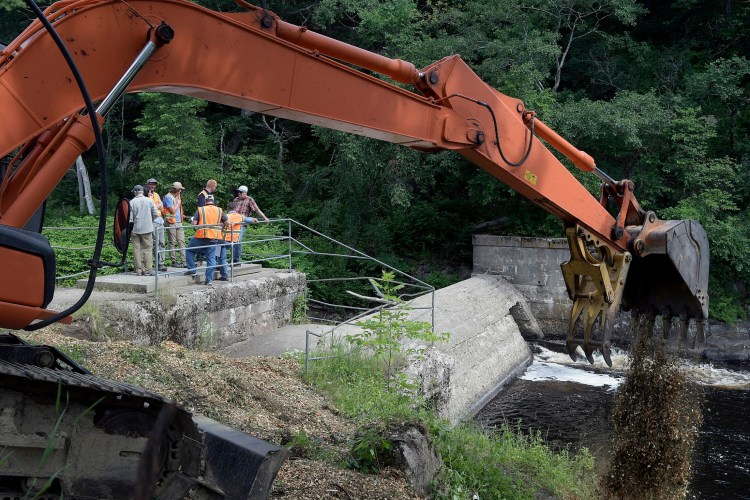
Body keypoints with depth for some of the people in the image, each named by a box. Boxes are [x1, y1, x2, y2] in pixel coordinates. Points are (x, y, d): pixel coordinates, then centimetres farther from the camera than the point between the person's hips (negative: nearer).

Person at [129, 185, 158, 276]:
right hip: (147, 229, 0)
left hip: (135, 230, 0)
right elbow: (156, 215, 1)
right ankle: (147, 270, -2)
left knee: (137, 249, 6)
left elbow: (130, 218, -2)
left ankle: (138, 270, 6)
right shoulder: (149, 201, -1)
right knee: (148, 249, 3)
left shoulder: (132, 202, -3)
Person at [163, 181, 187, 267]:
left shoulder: (177, 197, 17)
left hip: (179, 222, 8)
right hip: (171, 223, -8)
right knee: (172, 243, -1)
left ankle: (184, 260, 2)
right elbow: (173, 210, -15)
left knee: (182, 242, 3)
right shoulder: (168, 197, -9)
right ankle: (174, 261, 3)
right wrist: (178, 203, -3)